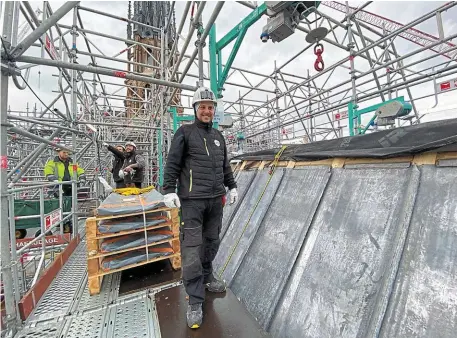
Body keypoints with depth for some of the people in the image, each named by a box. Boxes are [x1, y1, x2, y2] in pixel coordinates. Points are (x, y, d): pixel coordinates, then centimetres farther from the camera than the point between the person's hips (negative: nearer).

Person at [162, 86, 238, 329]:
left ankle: (207, 277, 39)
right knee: (191, 247, -4)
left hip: (216, 200, 6)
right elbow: (172, 163, -4)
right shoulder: (184, 132, 1)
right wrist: (168, 190, -12)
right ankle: (195, 301, 9)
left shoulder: (218, 136, 17)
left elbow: (225, 165, 22)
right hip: (192, 200, -5)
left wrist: (232, 186, 22)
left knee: (212, 241, 16)